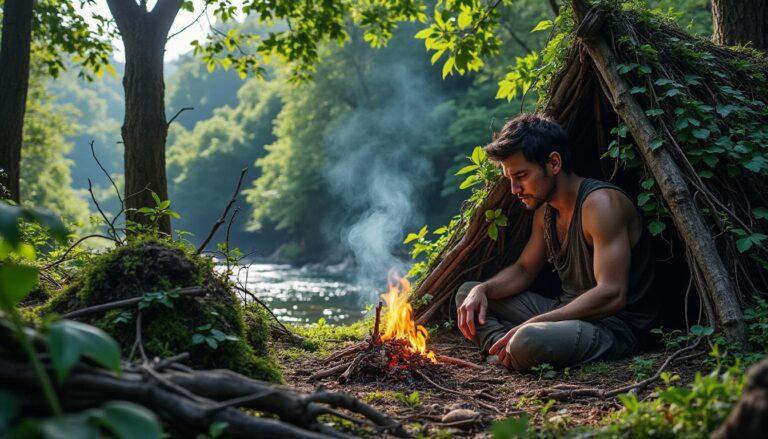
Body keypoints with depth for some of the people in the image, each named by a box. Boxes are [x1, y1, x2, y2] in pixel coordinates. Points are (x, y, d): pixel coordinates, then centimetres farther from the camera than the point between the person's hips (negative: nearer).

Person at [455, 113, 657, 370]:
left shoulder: (600, 203, -20)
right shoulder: (545, 209, 9)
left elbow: (611, 295, -27)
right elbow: (524, 270, 20)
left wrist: (531, 325, -28)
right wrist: (481, 290, -2)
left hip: (615, 327, -10)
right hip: (568, 312, 10)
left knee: (528, 342, -40)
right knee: (468, 295, 10)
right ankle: (506, 350, -12)